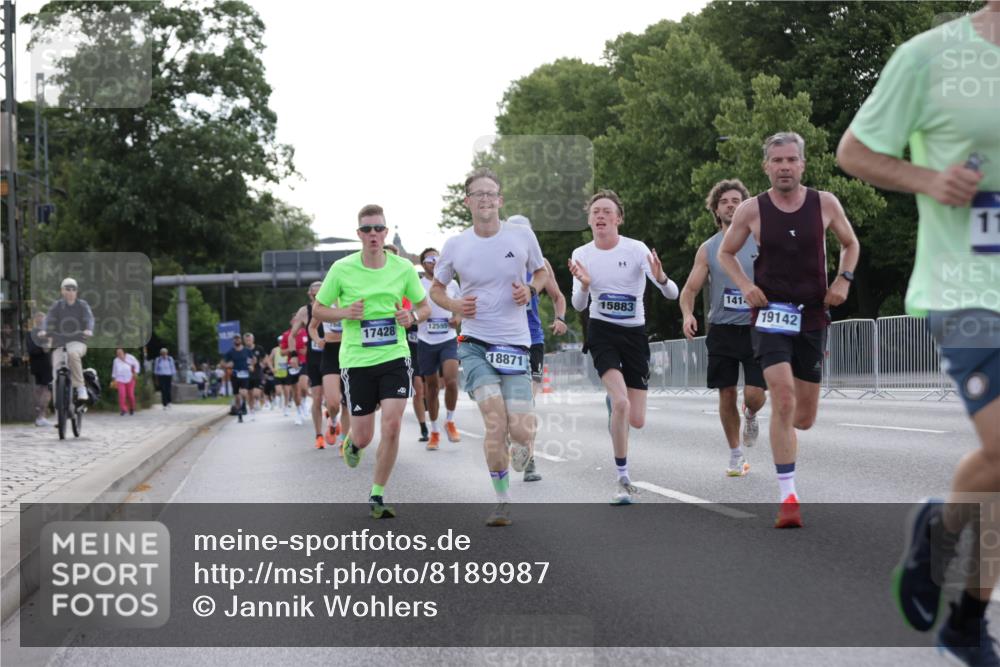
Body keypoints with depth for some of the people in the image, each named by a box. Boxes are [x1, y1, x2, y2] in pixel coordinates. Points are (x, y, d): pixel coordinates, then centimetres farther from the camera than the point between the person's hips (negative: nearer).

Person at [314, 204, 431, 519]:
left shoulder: (403, 268, 1)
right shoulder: (342, 269, -5)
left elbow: (425, 307, 13)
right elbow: (318, 310, 5)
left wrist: (412, 316, -10)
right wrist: (344, 313, -15)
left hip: (395, 356, 1)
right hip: (356, 360, -1)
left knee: (392, 425, -13)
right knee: (363, 437, 2)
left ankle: (377, 497, 3)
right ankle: (351, 442, 43)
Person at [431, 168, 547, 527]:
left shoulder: (522, 235, 0)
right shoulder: (455, 245, 1)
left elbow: (541, 271, 17)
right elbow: (436, 288, 15)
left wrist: (530, 289, -5)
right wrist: (455, 305, -6)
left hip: (515, 345, 1)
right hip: (475, 344, 0)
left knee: (522, 432, -10)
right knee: (496, 421, -19)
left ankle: (519, 456, 30)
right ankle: (502, 501, -2)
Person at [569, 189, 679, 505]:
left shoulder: (636, 250, -10)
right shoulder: (581, 255, -3)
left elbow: (672, 294, -12)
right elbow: (579, 305, 2)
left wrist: (660, 278, -35)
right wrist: (583, 285, -19)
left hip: (634, 332, 1)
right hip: (601, 332, 0)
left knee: (636, 420, -1)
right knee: (621, 403, -23)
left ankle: (614, 401, 38)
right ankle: (623, 479, -11)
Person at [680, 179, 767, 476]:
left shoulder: (761, 242, 1)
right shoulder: (707, 249, 5)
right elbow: (690, 289, 5)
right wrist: (687, 314, -15)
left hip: (756, 329, -2)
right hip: (722, 330, 2)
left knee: (754, 395, -11)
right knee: (726, 395, 3)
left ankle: (750, 416, 27)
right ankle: (736, 455, 19)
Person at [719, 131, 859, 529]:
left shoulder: (825, 204, 0)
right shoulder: (751, 210, -3)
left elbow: (850, 244, 16)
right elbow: (725, 252, 11)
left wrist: (843, 280, -1)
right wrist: (745, 285, -5)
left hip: (813, 316, 2)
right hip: (770, 314, -2)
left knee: (805, 417, 8)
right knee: (784, 399, -21)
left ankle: (780, 432, 47)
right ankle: (788, 497, -18)